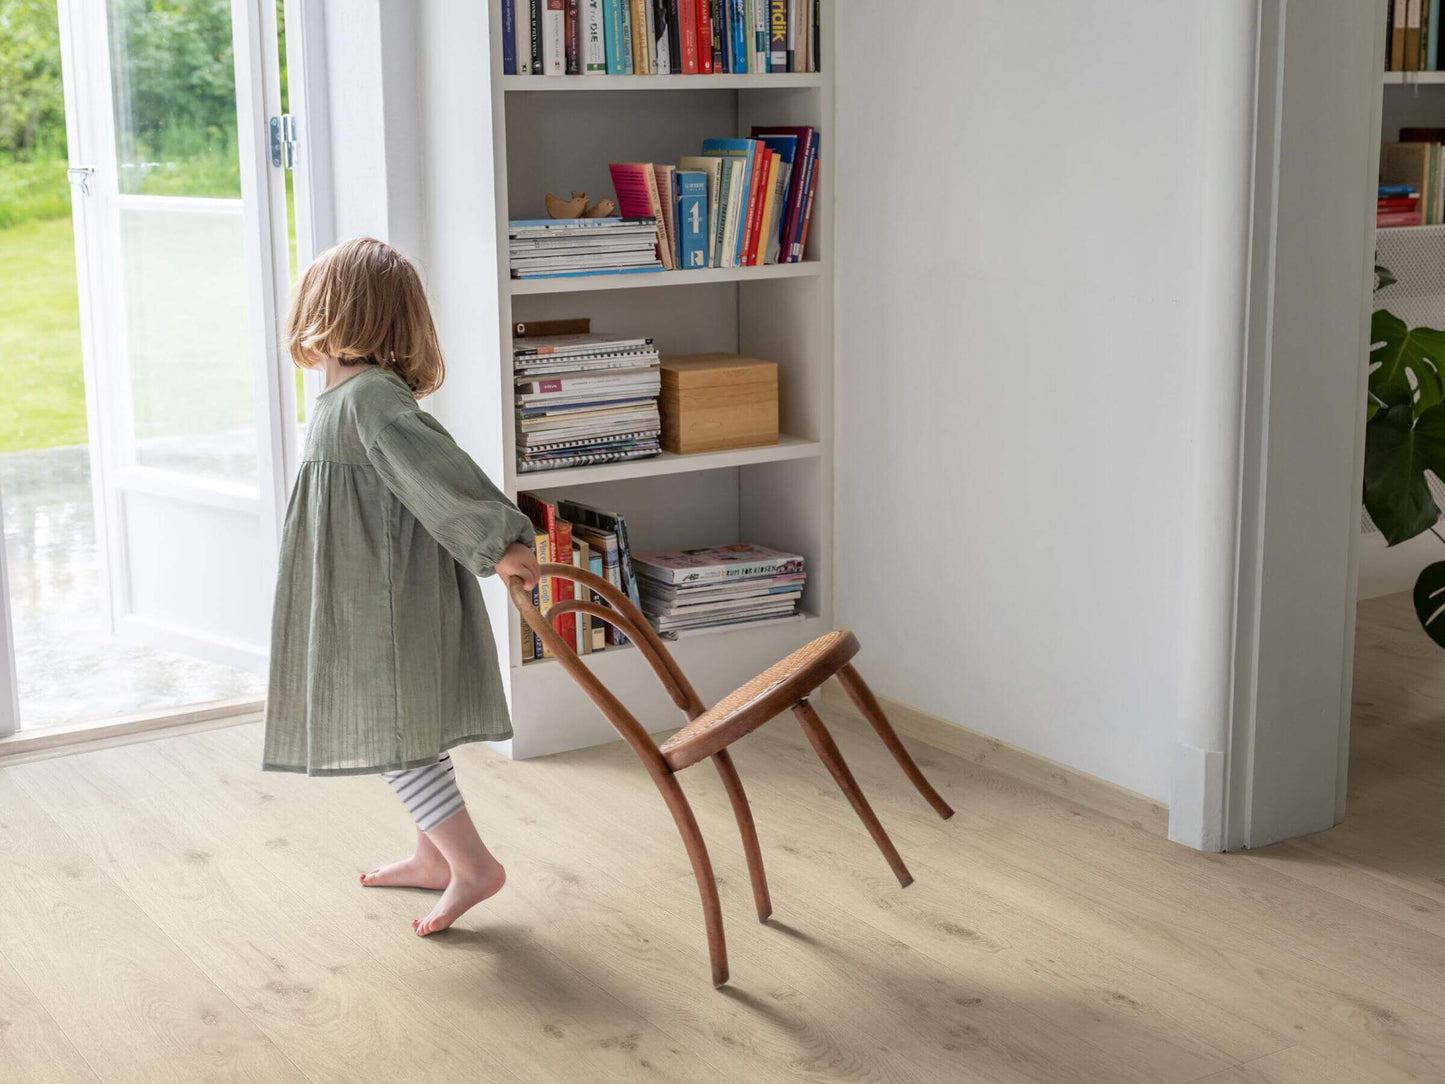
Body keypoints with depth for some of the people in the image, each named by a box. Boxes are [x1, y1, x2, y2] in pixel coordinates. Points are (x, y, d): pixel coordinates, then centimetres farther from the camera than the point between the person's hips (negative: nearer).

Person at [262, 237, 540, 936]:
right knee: (407, 733, 18)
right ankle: (435, 857, 30)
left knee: (394, 736, -4)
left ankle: (473, 865, 2)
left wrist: (499, 543, -35)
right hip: (368, 603, 10)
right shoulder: (353, 395, 11)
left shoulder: (368, 397, -20)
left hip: (387, 607, -10)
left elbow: (443, 472, -29)